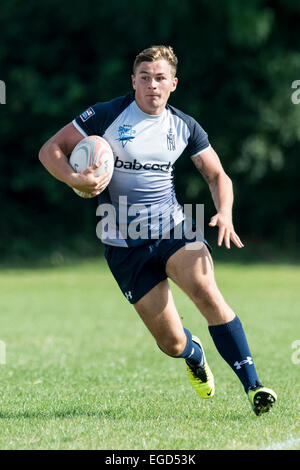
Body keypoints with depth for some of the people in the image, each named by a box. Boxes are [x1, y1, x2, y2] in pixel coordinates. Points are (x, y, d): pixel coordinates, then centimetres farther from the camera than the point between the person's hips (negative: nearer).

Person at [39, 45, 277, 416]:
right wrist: (76, 180, -24)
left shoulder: (184, 127, 4)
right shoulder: (107, 115, -7)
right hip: (124, 243, -2)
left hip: (173, 229, 2)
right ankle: (194, 354, 36)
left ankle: (252, 386, -25)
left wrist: (225, 214, -7)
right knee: (172, 344, -3)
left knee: (207, 294, -28)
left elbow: (217, 176, 14)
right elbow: (50, 150, -4)